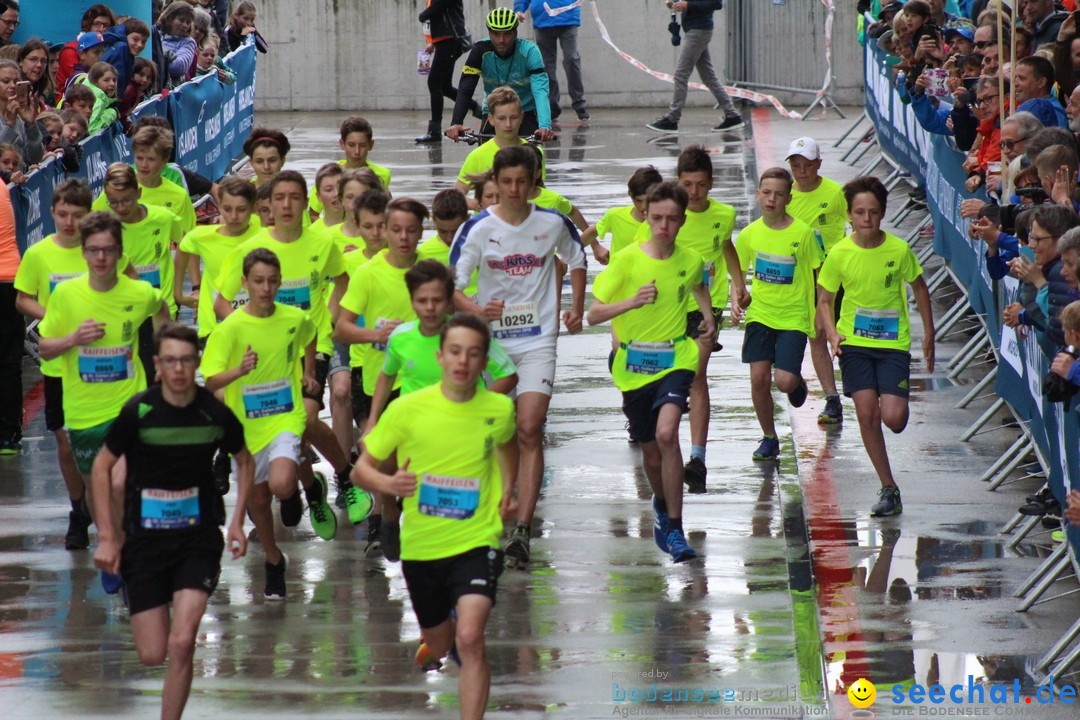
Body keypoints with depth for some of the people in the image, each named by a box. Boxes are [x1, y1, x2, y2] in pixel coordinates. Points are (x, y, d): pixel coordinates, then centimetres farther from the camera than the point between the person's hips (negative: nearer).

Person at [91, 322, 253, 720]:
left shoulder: (216, 414, -6)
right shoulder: (138, 412, -11)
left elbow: (245, 461, 14)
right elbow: (102, 467, 2)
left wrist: (237, 521, 4)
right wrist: (106, 536, -3)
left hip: (198, 537, 0)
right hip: (144, 536, 0)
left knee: (181, 643, -17)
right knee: (152, 654, 1)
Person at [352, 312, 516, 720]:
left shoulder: (499, 410, -5)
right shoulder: (408, 409, -10)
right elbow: (362, 469, -3)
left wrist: (507, 489, 6)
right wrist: (388, 483, -25)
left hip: (476, 542, -1)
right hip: (421, 545, 1)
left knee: (469, 639, -24)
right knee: (438, 645, 21)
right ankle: (434, 643, 60)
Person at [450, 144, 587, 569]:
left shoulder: (552, 223, -1)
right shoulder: (478, 228, -6)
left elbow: (576, 259, 20)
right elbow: (451, 284, -9)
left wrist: (576, 309, 15)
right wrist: (477, 310, -28)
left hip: (537, 341, -1)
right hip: (491, 339, 1)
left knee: (529, 430, -14)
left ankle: (523, 531, -19)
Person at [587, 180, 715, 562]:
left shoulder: (691, 260, -1)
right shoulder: (627, 260, -9)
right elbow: (594, 314, -11)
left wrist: (709, 321, 8)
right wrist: (631, 302, -27)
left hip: (675, 361, 0)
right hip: (634, 367, 0)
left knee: (666, 433, -25)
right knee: (651, 452, 12)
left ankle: (674, 528, -18)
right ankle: (662, 505, 46)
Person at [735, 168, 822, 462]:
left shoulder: (802, 233, -9)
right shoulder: (750, 234, 0)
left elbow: (819, 277, 0)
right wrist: (737, 300, -2)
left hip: (793, 318, -3)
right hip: (759, 315, 3)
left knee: (785, 381, -14)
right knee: (759, 378, -7)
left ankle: (798, 382, 25)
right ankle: (769, 438, 13)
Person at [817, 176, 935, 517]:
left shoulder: (899, 250, -8)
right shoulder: (840, 253, -6)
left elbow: (919, 287, 9)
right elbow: (825, 300, 4)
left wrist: (928, 334, 9)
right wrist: (832, 334, -13)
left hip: (893, 342, -1)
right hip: (854, 342, 1)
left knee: (893, 419, -12)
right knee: (866, 413, -8)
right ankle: (889, 488, 4)